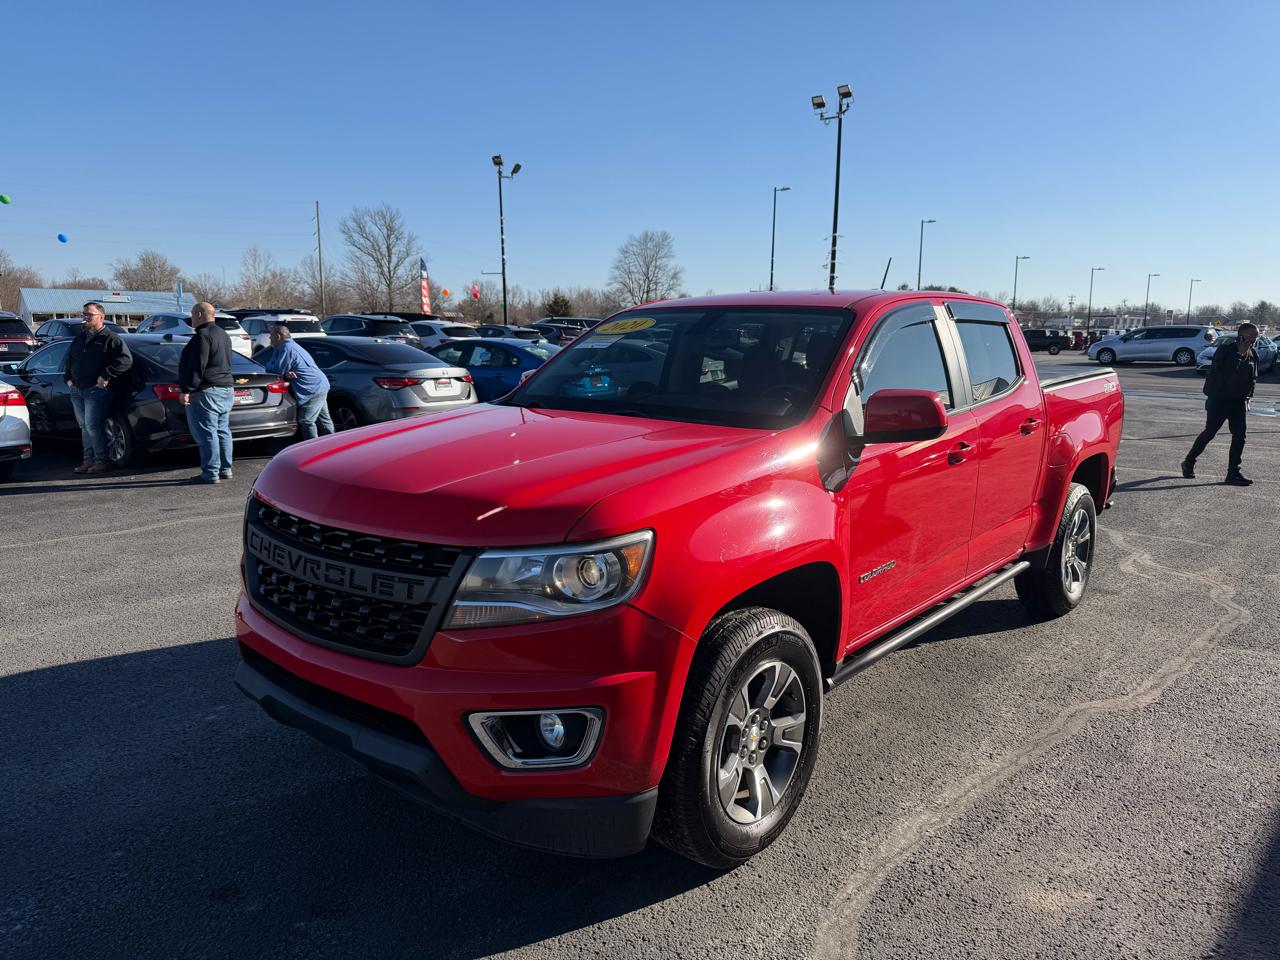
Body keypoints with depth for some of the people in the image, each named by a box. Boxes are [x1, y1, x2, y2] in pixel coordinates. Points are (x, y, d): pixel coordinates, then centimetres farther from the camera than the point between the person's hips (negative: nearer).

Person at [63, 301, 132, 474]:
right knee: (84, 426, 11)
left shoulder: (109, 338, -6)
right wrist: (68, 377, 16)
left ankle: (101, 460, -4)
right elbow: (70, 359, 31)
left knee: (92, 425, -13)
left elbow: (126, 359, -17)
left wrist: (106, 376, -19)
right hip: (76, 389, 8)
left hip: (96, 390, -8)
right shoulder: (80, 337, 18)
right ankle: (89, 460, 16)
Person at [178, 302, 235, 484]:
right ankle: (225, 470, 18)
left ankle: (210, 474, -6)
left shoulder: (203, 335, -14)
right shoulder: (223, 335, 18)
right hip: (226, 389, 10)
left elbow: (197, 367, -20)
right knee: (222, 432, 13)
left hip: (206, 393, -10)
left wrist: (187, 390, -18)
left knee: (206, 434, -7)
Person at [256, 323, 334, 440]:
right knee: (324, 419, 15)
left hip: (313, 390, -11)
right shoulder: (291, 345, 16)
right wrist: (286, 373, -8)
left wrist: (267, 365, 1)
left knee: (306, 421, -7)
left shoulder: (287, 348, -18)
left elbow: (278, 370, -19)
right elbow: (283, 368, 16)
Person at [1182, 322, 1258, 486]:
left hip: (1238, 402, 5)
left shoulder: (1252, 356, 8)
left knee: (1239, 435, -1)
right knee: (1209, 433, 0)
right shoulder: (1225, 351, -9)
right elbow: (1217, 372, -19)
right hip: (1219, 399, -5)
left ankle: (1233, 472, 4)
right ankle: (1189, 462, 17)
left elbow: (1253, 379, 16)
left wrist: (1247, 398, 11)